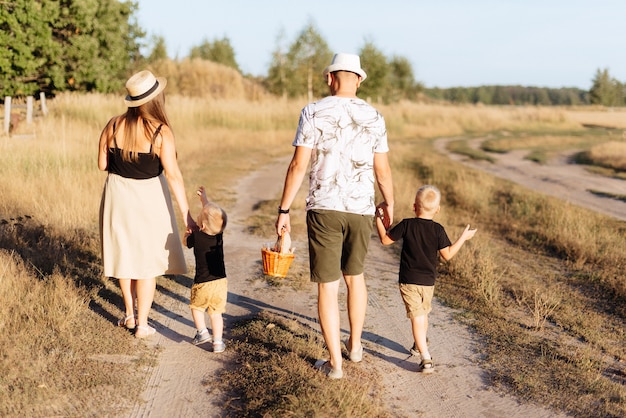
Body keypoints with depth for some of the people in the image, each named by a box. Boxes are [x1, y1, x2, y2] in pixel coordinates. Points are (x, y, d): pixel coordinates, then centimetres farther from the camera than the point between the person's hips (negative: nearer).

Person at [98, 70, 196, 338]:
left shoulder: (114, 125, -8)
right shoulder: (161, 132, -18)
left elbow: (102, 164, -1)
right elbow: (173, 175, -22)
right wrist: (186, 214, -21)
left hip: (118, 196, 4)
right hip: (148, 199, -3)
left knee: (125, 255, 20)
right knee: (147, 261, 10)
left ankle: (129, 315, 33)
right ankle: (142, 325, 15)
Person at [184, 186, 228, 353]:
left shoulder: (196, 237, -15)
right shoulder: (219, 234, -4)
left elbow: (187, 242, 9)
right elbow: (211, 213, 13)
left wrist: (187, 234, 29)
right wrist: (204, 197, 24)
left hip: (202, 283, -3)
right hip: (221, 282, 3)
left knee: (196, 307, 23)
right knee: (216, 313, 11)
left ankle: (202, 332, 17)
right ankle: (217, 342, 10)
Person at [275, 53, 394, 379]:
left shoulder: (314, 113, -6)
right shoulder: (373, 117, 2)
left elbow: (298, 166, -9)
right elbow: (382, 170, 6)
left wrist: (284, 210, -2)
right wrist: (389, 205, 22)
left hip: (324, 208, -3)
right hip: (361, 209, 3)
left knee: (327, 285, 4)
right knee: (355, 275, 23)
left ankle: (335, 363, 9)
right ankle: (355, 345, 35)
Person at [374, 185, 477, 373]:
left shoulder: (406, 225, -10)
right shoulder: (438, 230, -7)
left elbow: (385, 239, -2)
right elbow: (447, 254, -4)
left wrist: (379, 218, 9)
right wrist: (464, 237, 7)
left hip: (408, 281, -3)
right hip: (428, 282, 3)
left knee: (417, 318, -7)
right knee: (423, 313, 25)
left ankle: (426, 359, -17)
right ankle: (420, 345, 48)